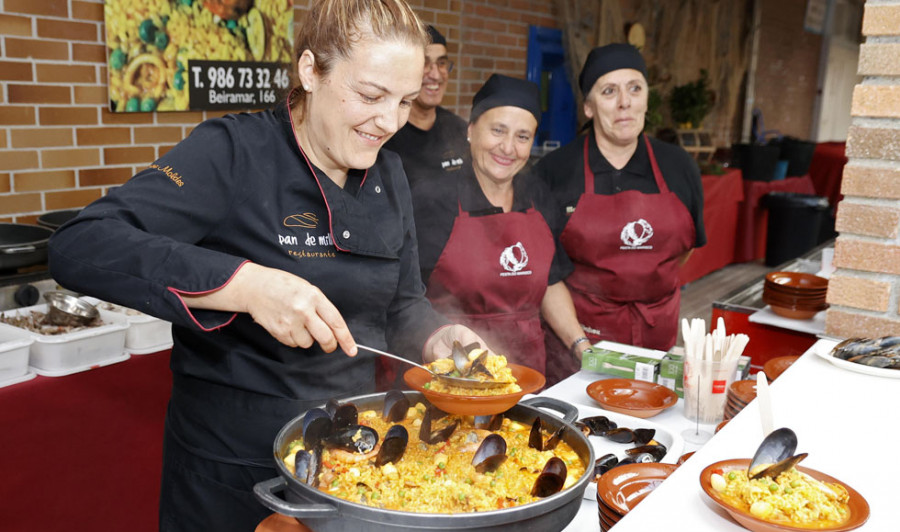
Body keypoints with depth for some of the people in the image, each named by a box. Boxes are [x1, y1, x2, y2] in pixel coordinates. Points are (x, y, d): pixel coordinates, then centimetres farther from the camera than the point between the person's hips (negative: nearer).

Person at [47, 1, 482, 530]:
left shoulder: (389, 175, 2)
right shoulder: (233, 153, -18)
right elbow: (79, 248, -27)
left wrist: (436, 337, -12)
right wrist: (246, 285, -38)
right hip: (231, 468, -5)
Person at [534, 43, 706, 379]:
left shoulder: (679, 168, 3)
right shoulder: (554, 171, -7)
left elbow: (690, 242, 17)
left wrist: (646, 282, 12)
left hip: (656, 333, 3)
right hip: (576, 332, -3)